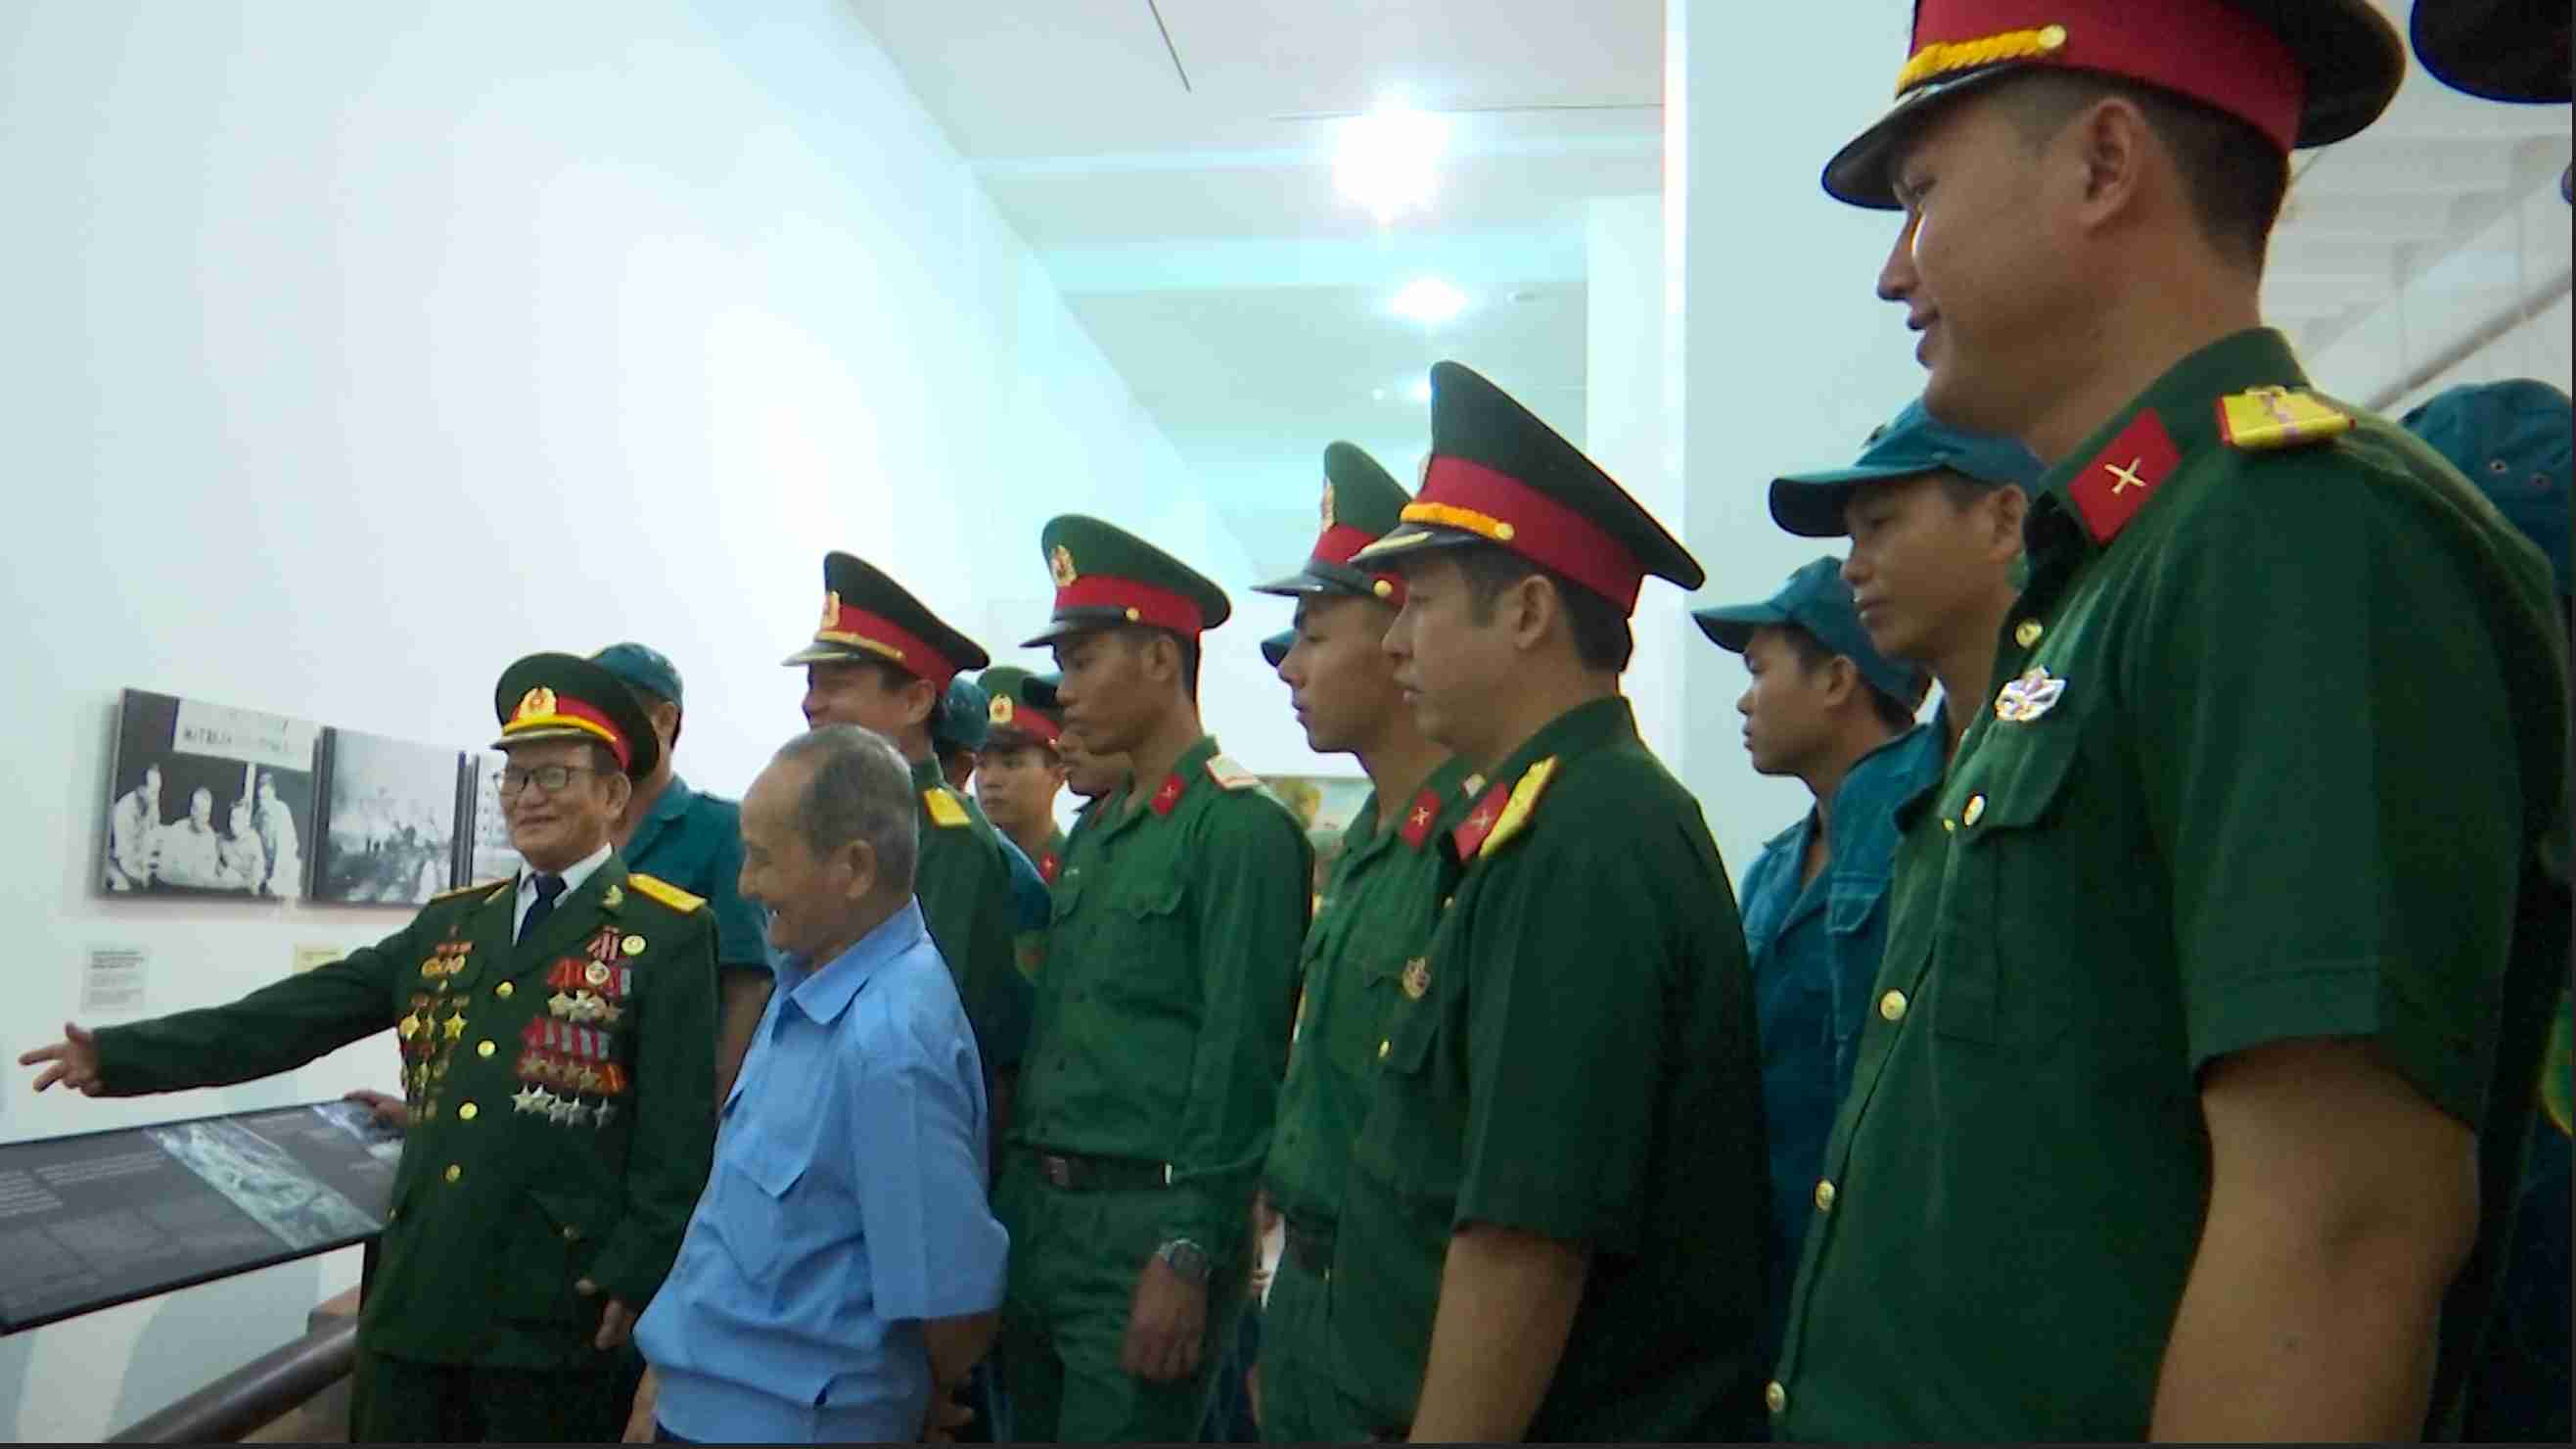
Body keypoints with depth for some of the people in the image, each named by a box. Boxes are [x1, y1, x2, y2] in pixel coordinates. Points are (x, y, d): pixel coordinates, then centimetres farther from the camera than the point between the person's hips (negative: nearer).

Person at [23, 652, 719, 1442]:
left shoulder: (669, 933, -6)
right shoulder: (449, 923, 14)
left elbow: (681, 1130, -10)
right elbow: (294, 1015, 10)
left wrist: (635, 1280, -15)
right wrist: (121, 1054, 3)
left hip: (552, 1314, -5)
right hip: (414, 1297, 6)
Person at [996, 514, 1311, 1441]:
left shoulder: (1243, 827, -13)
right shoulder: (1096, 832, 13)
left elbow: (1240, 1060, -17)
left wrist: (1189, 1257, -18)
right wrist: (1014, 1198, 14)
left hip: (1148, 1223, -8)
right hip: (1038, 1213, 8)